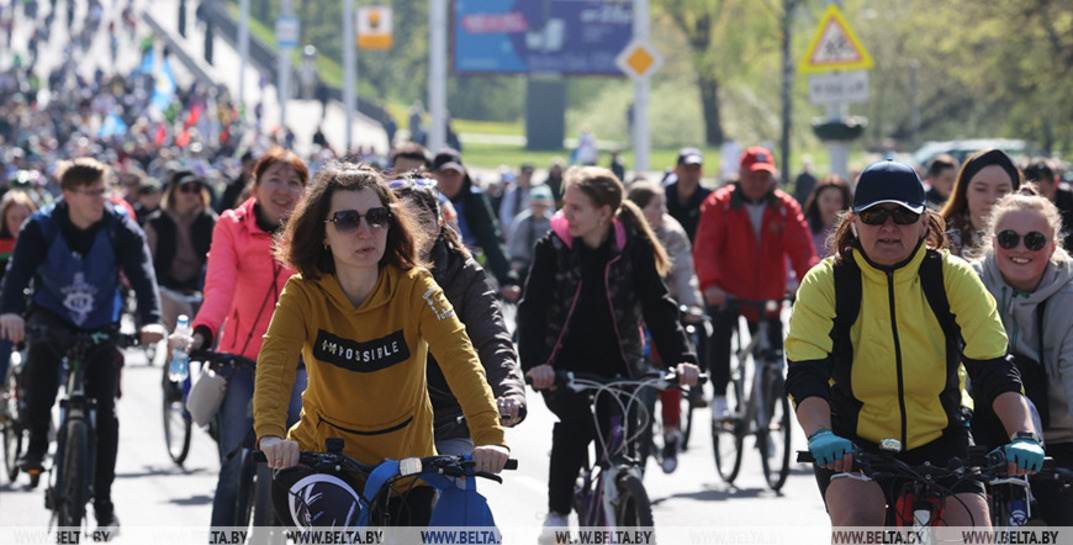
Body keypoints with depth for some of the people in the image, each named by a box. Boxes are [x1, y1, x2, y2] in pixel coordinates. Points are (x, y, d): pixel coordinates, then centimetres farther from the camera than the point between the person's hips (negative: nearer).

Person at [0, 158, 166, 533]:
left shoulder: (120, 229, -12)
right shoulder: (42, 227, -14)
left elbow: (142, 274, -23)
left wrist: (151, 319, -41)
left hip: (102, 327, 1)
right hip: (53, 315, -1)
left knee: (105, 411, -6)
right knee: (40, 348, -37)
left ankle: (103, 500, 6)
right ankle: (37, 442, -21)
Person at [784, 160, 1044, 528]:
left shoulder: (954, 278, -8)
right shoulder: (826, 283, -11)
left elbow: (993, 368, -15)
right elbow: (806, 374, -21)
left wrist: (1023, 435, -31)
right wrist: (820, 435, -41)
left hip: (937, 444, 2)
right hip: (852, 446, -2)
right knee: (858, 524, -30)